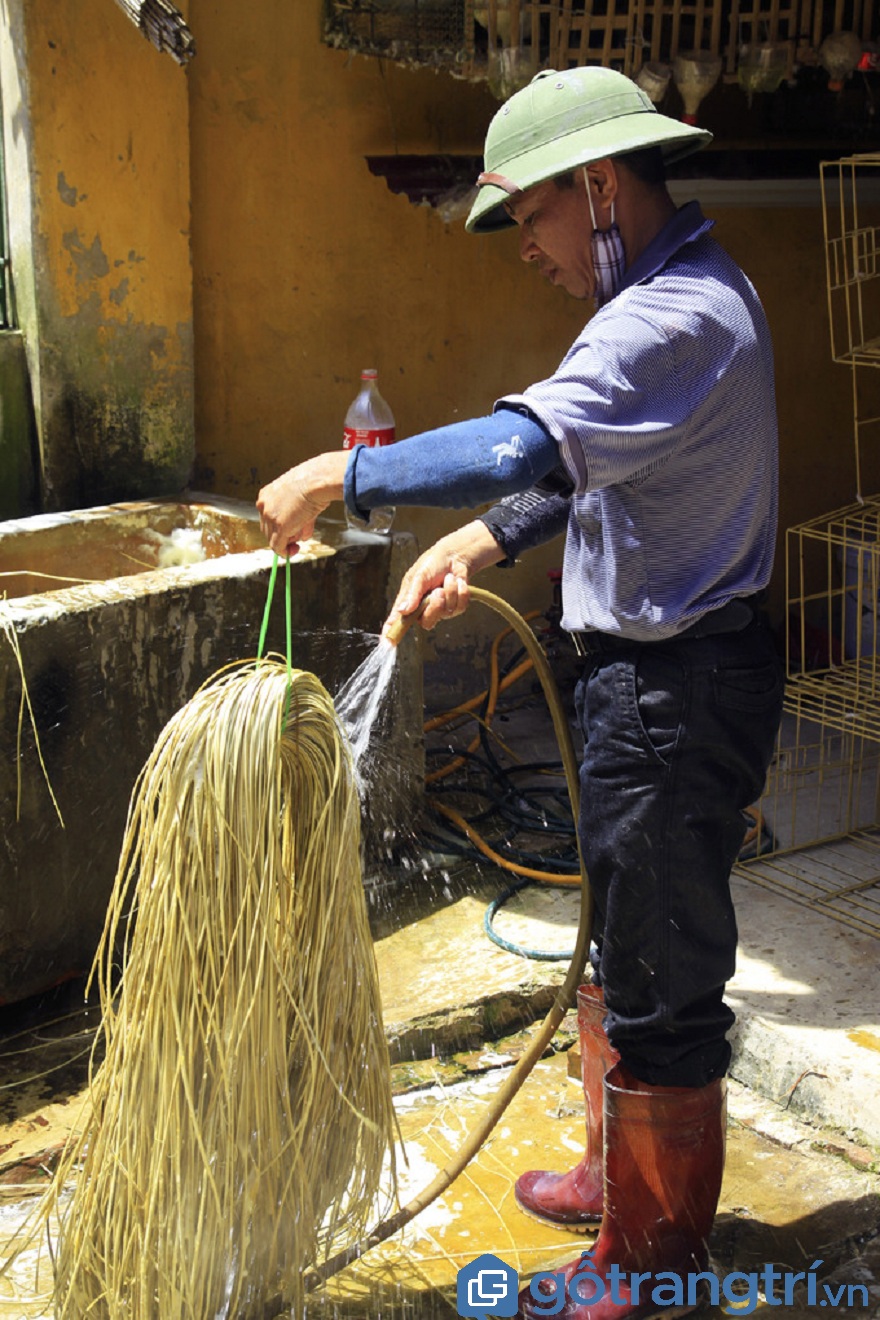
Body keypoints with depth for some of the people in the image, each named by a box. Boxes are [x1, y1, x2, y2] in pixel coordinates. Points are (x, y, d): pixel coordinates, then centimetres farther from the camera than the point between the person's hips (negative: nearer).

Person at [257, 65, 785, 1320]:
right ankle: (627, 1172, 41)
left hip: (678, 691, -11)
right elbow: (584, 461, 16)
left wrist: (336, 476, -26)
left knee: (658, 977, 3)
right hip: (653, 672, 11)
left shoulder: (677, 318, -23)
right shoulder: (678, 291, 13)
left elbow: (523, 446, -36)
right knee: (625, 945, 22)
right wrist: (479, 543, 3)